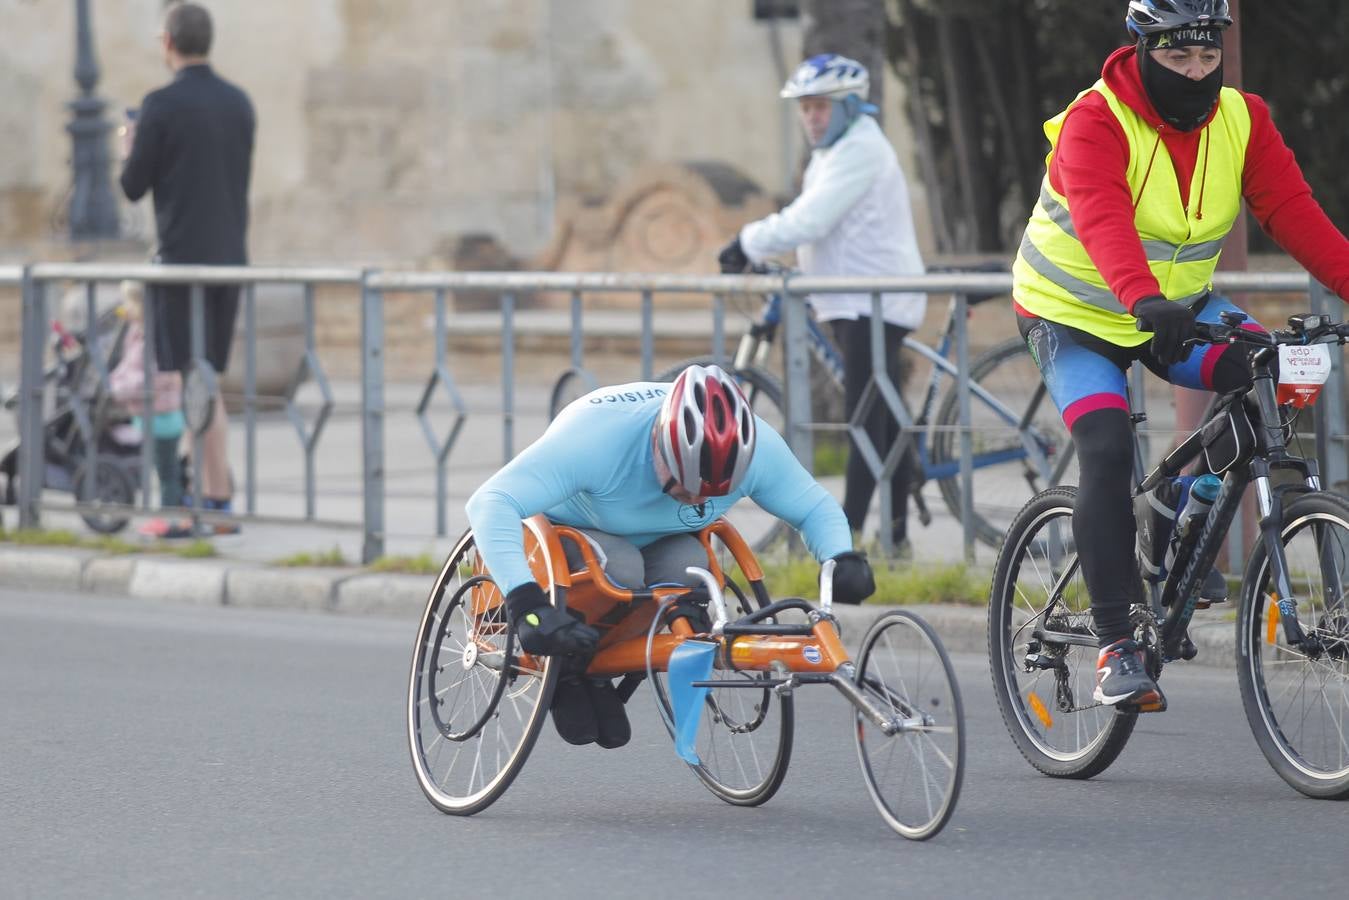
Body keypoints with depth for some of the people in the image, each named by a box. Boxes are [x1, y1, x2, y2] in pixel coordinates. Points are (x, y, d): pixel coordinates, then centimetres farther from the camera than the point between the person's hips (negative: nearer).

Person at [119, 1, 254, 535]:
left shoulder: (161, 106, -11)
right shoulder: (240, 104, 8)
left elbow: (134, 187, -6)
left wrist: (130, 152, 16)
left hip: (183, 260, -6)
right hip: (231, 257, 6)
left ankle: (218, 501, -7)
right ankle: (212, 497, 13)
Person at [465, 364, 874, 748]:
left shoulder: (759, 447, -27)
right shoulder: (596, 435, -41)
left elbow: (814, 505, -9)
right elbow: (491, 503, -47)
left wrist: (842, 559, -32)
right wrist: (526, 605, -59)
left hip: (660, 541, 4)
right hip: (570, 529, -4)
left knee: (690, 567, -30)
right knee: (621, 569, -37)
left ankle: (603, 680, -7)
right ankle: (570, 676, -9)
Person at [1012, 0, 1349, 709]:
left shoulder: (1242, 122, -8)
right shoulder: (1096, 122, -23)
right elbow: (1103, 221, -40)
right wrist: (1146, 301, -59)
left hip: (1179, 309, 4)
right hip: (1076, 316, -4)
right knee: (1107, 452, -24)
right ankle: (1118, 646, -20)